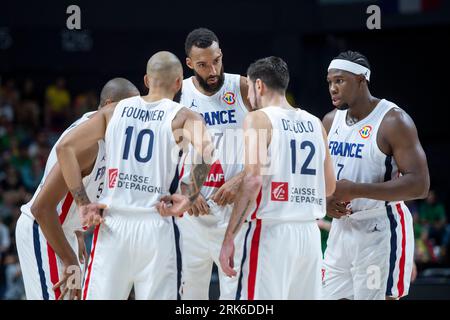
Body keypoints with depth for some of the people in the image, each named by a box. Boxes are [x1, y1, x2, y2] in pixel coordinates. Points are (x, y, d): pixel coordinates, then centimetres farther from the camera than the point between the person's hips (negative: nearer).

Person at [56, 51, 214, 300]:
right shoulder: (184, 117, 3)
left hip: (112, 223, 2)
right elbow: (205, 149, -19)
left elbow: (65, 147, 3)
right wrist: (188, 199, -10)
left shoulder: (113, 111, 11)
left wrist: (83, 203, 2)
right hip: (155, 226, -2)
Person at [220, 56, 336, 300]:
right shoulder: (314, 123, 14)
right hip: (310, 233, 6)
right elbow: (329, 187, 17)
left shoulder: (258, 119, -5)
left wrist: (228, 239, -14)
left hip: (272, 232, -6)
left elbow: (253, 180, -15)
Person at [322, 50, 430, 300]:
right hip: (341, 229, 7)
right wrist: (325, 201, -4)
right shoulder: (331, 120, 8)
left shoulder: (393, 121, -14)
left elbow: (419, 184, -21)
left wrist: (356, 190, -25)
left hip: (381, 234, -7)